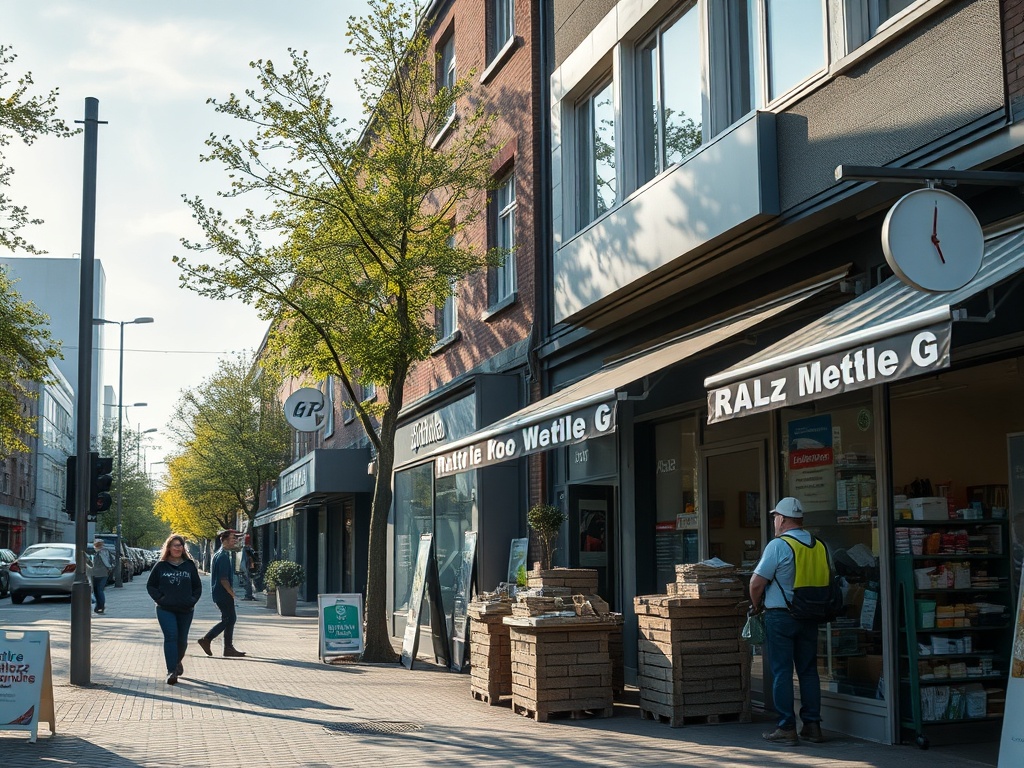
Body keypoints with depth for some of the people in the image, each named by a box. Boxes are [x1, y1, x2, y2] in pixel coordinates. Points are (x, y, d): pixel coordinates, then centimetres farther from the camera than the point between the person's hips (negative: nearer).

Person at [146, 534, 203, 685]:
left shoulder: (189, 565, 6)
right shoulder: (161, 566, 2)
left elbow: (198, 586, 12)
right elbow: (150, 585, 7)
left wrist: (193, 600, -2)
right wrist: (159, 598, -7)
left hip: (185, 610, 2)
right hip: (165, 609, -2)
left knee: (182, 639, 11)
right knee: (171, 637, -16)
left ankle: (177, 662, 39)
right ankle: (171, 671, -17)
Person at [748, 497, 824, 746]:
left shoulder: (778, 545, -13)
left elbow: (757, 582, -14)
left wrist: (756, 605, 5)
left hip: (781, 615, -6)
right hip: (810, 616, 6)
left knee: (782, 672, 0)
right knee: (808, 671, 11)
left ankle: (787, 728, 0)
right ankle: (812, 725, 14)